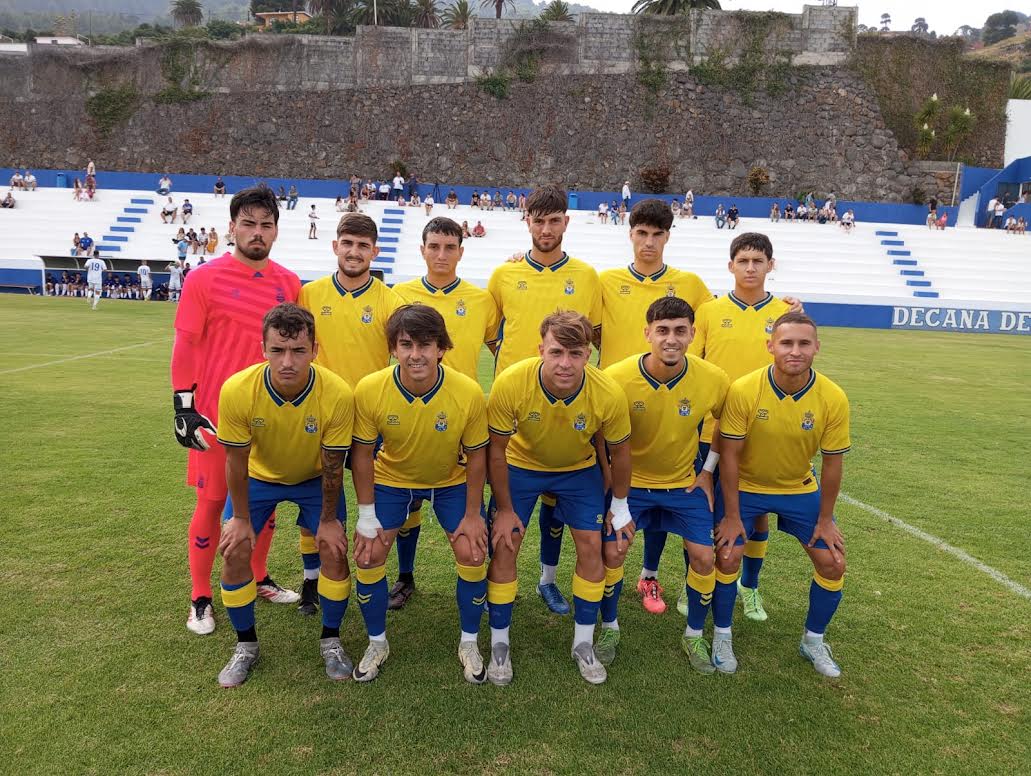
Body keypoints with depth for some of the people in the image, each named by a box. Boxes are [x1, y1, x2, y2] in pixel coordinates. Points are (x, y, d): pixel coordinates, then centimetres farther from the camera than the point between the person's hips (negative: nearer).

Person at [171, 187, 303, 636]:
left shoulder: (289, 284, 5)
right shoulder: (204, 280, -7)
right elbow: (184, 348, -6)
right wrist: (184, 409, -10)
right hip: (216, 415, -4)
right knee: (212, 503, 6)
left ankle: (259, 579, 33)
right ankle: (200, 599, 21)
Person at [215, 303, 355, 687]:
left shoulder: (338, 395, -34)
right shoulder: (237, 390, -33)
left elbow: (332, 465, -19)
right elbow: (236, 460, -17)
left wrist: (328, 519, -9)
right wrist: (240, 518, -8)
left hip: (315, 479, 0)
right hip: (259, 476, 1)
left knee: (334, 551, -8)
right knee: (235, 552, -7)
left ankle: (330, 641, 17)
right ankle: (246, 645, 18)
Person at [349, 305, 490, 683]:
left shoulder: (469, 392, -30)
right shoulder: (369, 390, -28)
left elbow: (476, 456, -15)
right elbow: (363, 453, -13)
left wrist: (472, 515, -9)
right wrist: (367, 516, -10)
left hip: (452, 481, 0)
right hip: (391, 478, 1)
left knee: (473, 554, -9)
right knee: (369, 555, -6)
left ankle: (469, 643, 16)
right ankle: (377, 644, 20)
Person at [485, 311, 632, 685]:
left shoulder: (609, 394, -32)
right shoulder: (510, 384, -35)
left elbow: (619, 451, -11)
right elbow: (497, 449, -19)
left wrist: (619, 507, 0)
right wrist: (505, 510, -12)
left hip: (579, 469, 1)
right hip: (521, 464, -1)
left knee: (592, 546, -1)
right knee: (504, 545, -5)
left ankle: (584, 644, 19)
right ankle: (499, 645, 15)